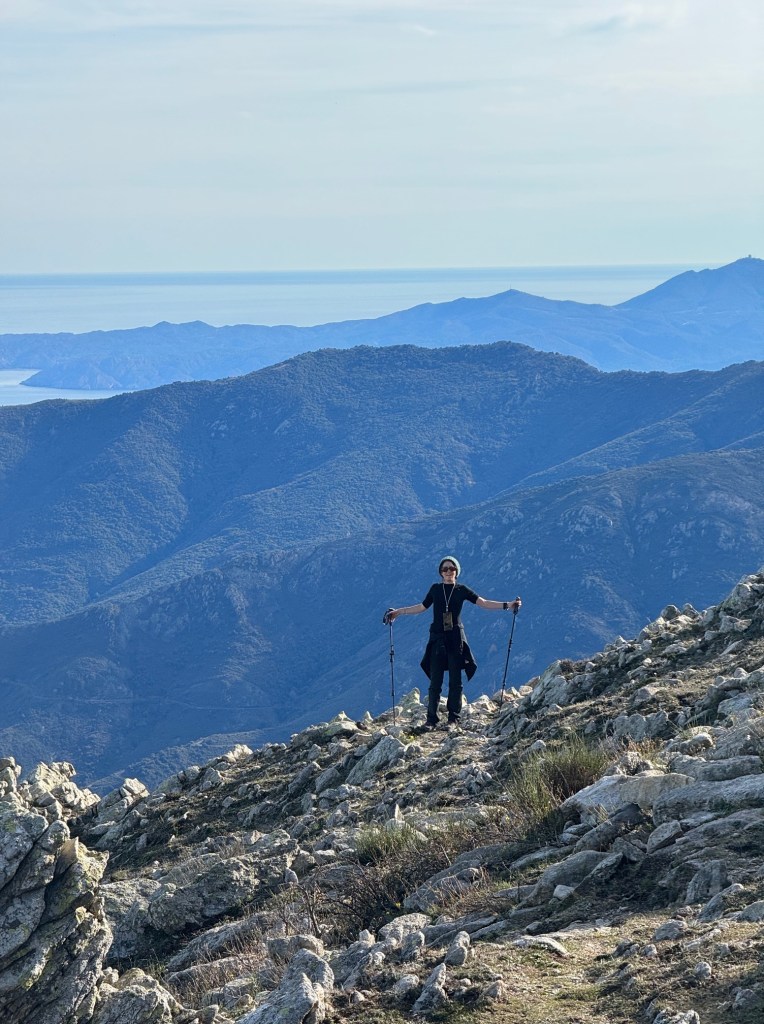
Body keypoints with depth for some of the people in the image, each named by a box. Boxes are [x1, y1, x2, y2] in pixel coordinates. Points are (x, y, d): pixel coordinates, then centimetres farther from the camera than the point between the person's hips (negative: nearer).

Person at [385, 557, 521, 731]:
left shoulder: (462, 590, 4)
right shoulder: (435, 589, 8)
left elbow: (483, 603, -2)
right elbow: (422, 607, 20)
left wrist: (507, 605, -12)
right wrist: (398, 612, 21)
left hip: (456, 640, -1)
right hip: (438, 638, 1)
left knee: (455, 681, 0)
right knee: (435, 681, -2)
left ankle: (454, 719, 7)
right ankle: (431, 719, 3)